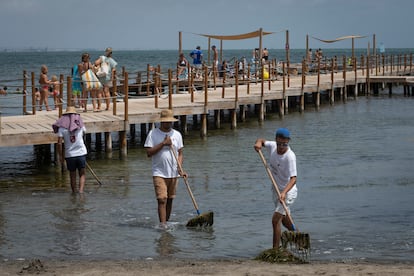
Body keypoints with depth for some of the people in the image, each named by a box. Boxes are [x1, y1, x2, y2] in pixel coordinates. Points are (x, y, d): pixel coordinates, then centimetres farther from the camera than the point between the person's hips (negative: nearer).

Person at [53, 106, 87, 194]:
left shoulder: (62, 127, -6)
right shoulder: (80, 124, 0)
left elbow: (59, 143, -11)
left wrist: (60, 156, -3)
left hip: (69, 155, 0)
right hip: (81, 153, 0)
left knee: (72, 175, 13)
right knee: (82, 174, 8)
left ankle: (74, 191, 21)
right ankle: (81, 190, -10)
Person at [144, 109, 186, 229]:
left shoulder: (177, 134, 7)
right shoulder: (153, 134, -2)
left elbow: (180, 153, 8)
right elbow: (149, 153, -8)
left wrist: (180, 170, -6)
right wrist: (163, 143, -16)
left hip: (173, 174, 4)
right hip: (159, 173, -4)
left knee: (170, 200, 10)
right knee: (162, 200, -14)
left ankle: (167, 223, 22)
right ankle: (162, 225, -18)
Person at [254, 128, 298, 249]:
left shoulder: (290, 156, -29)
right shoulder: (272, 146, -9)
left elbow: (293, 179, -35)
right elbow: (261, 141, 12)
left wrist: (284, 193, -50)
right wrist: (258, 143, -13)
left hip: (288, 191, -8)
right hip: (276, 189, 8)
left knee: (276, 220, -17)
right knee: (284, 220, 23)